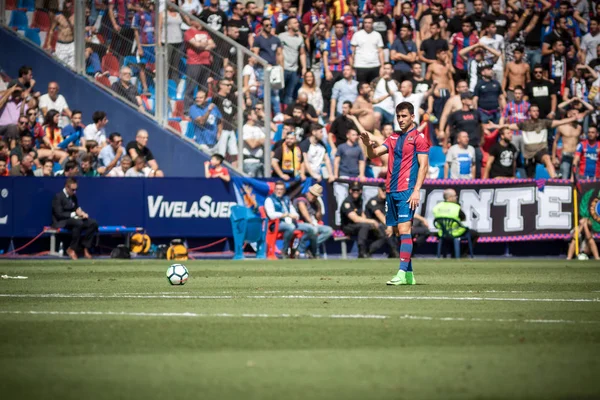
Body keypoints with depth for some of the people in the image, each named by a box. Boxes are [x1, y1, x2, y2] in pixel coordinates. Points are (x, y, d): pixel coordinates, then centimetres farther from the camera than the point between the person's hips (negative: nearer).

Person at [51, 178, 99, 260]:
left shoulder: (73, 196, 13)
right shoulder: (58, 197, -11)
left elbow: (77, 209, 18)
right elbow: (59, 214, -17)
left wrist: (82, 213, -7)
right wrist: (74, 214, -21)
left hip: (73, 218, 8)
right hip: (61, 222, -8)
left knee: (93, 223, -14)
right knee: (78, 223, -39)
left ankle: (85, 248, -13)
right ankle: (72, 249, -27)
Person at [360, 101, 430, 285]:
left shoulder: (418, 138, -2)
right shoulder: (394, 138, 17)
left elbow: (423, 166, -7)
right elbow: (373, 154, 13)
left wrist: (416, 190, -15)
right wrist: (368, 145, -10)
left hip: (407, 191, -7)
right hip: (391, 190, 7)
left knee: (404, 229, -15)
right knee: (397, 232, 8)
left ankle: (402, 273, -20)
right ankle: (409, 273, 14)